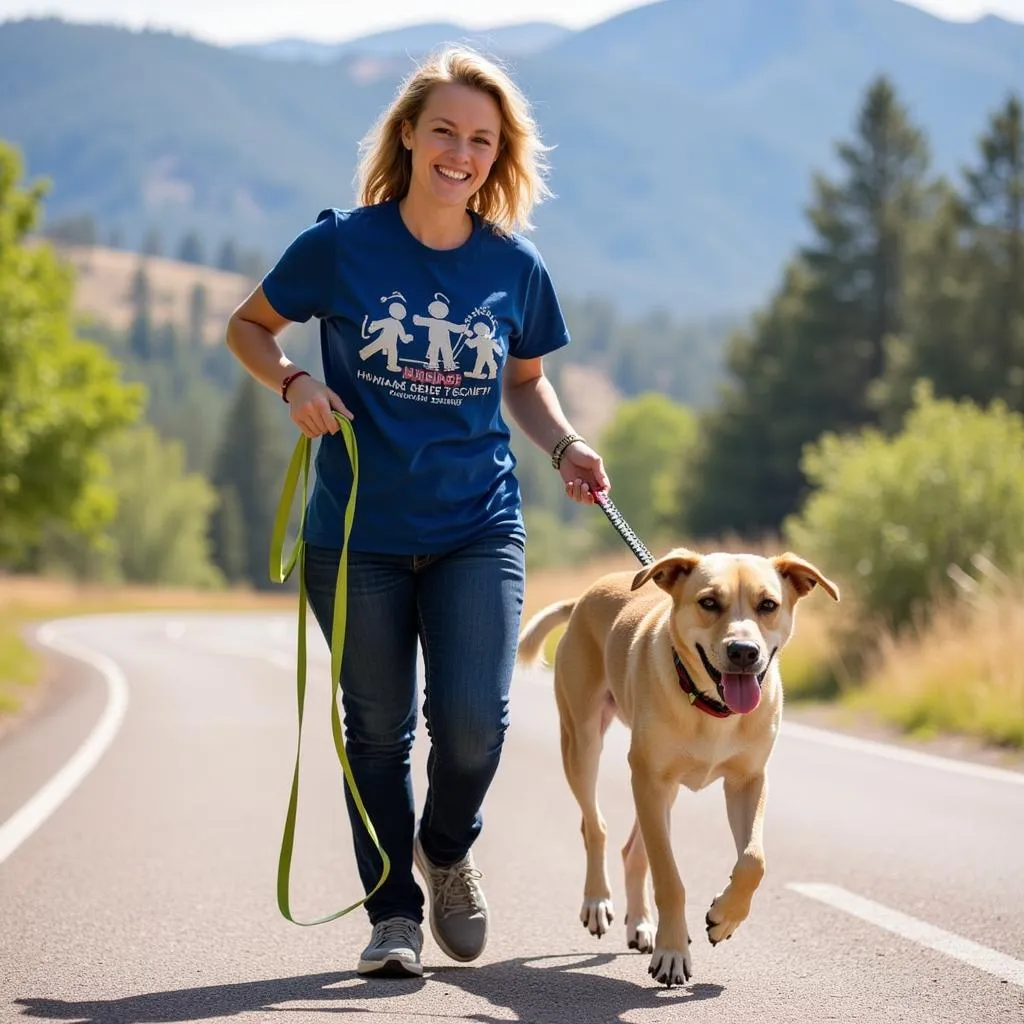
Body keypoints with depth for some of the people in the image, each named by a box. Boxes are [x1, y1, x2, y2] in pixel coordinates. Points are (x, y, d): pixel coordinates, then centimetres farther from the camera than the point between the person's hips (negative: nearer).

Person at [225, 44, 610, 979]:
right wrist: (293, 381, -12)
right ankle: (394, 911, 22)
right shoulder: (342, 245, -6)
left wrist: (564, 445, -2)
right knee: (379, 728, 6)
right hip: (358, 533, -1)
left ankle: (447, 850, 21)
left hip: (479, 527, 1)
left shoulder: (515, 268, 0)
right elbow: (248, 325, 7)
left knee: (474, 719, -11)